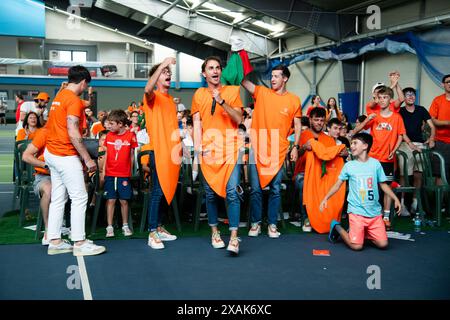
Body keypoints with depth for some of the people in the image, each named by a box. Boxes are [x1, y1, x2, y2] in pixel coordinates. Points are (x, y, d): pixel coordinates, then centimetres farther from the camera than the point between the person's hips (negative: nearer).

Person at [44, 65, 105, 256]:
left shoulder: (59, 96, 14)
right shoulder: (74, 101, -14)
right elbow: (73, 134, -21)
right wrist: (88, 159, -16)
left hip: (52, 153, 9)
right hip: (66, 156, -9)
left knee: (58, 198, 10)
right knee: (80, 198, -4)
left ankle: (54, 242, 13)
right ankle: (79, 243, -2)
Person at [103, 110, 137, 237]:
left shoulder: (131, 135, -4)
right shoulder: (109, 135, 3)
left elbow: (132, 155, 2)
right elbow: (106, 154, 10)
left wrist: (130, 172, 2)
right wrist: (103, 172, 7)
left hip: (124, 175, -2)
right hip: (110, 174, 2)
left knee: (124, 201, 6)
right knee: (110, 200, 2)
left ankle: (125, 226, 19)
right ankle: (109, 227, 8)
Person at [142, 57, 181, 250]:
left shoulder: (170, 99, 18)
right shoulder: (153, 96, -5)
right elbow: (147, 89, -31)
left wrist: (179, 148, 19)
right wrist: (162, 65, -36)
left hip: (172, 152, 8)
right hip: (158, 151, -7)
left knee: (166, 191, 12)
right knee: (158, 191, -8)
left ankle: (159, 228, 21)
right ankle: (152, 233, -4)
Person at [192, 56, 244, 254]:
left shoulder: (232, 91, 8)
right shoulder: (199, 94, 11)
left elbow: (238, 119, -1)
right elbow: (197, 124, 7)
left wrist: (222, 102, -13)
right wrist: (197, 148, -5)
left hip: (230, 148, -1)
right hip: (208, 150, 2)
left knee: (232, 192, -11)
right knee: (211, 193, 6)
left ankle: (234, 237, -10)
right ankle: (214, 232, 21)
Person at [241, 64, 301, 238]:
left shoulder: (294, 100, 3)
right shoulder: (261, 92, 4)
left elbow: (298, 125, 6)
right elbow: (243, 80, -5)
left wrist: (295, 147, -1)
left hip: (279, 151, 0)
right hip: (258, 149, 0)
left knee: (275, 190, 6)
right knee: (256, 189, 3)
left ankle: (272, 224, 17)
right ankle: (255, 223, 16)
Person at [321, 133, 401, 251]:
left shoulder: (375, 163, 2)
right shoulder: (349, 165, 1)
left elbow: (383, 184, 9)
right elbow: (338, 184, 5)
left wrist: (395, 199, -2)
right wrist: (326, 198, -4)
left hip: (374, 211, 2)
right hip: (356, 211, -2)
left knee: (383, 244, -7)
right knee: (357, 246, -11)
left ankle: (363, 233, 20)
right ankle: (337, 227, 15)